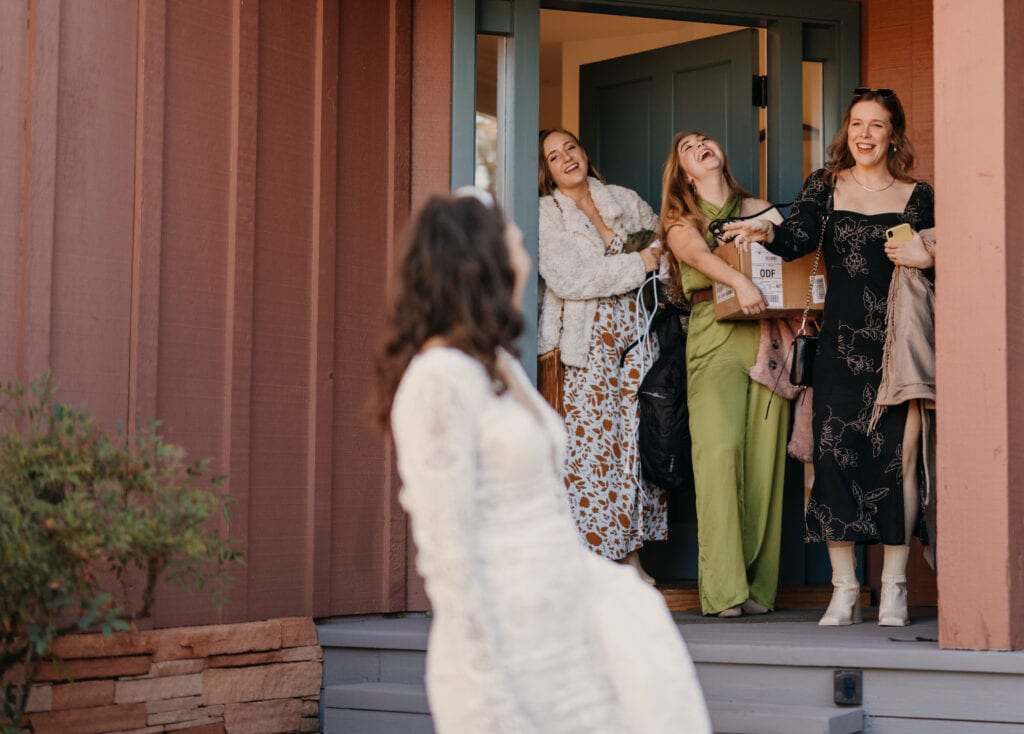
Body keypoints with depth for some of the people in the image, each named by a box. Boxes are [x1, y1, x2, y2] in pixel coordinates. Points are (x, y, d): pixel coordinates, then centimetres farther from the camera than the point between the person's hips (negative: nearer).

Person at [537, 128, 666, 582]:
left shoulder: (624, 201, 14)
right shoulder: (545, 215, 0)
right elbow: (568, 280, -12)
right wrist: (637, 265, -8)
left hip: (635, 334, 4)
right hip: (588, 342, -4)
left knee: (638, 436, -1)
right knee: (590, 437, -8)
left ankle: (631, 552, 6)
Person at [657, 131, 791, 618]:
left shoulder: (760, 210, 21)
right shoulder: (681, 221, 13)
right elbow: (700, 255, -8)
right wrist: (739, 280, -28)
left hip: (768, 339, 2)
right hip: (714, 340, -2)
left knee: (764, 456, -6)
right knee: (719, 449, -17)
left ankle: (758, 585, -3)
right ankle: (723, 588, -17)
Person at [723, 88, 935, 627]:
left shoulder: (918, 197, 8)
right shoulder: (824, 186, 10)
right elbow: (799, 240, -6)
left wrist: (927, 259, -11)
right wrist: (766, 232, -26)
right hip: (840, 344, 1)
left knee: (899, 457, -4)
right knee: (834, 454, -4)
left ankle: (893, 588, 6)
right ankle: (844, 590, 5)